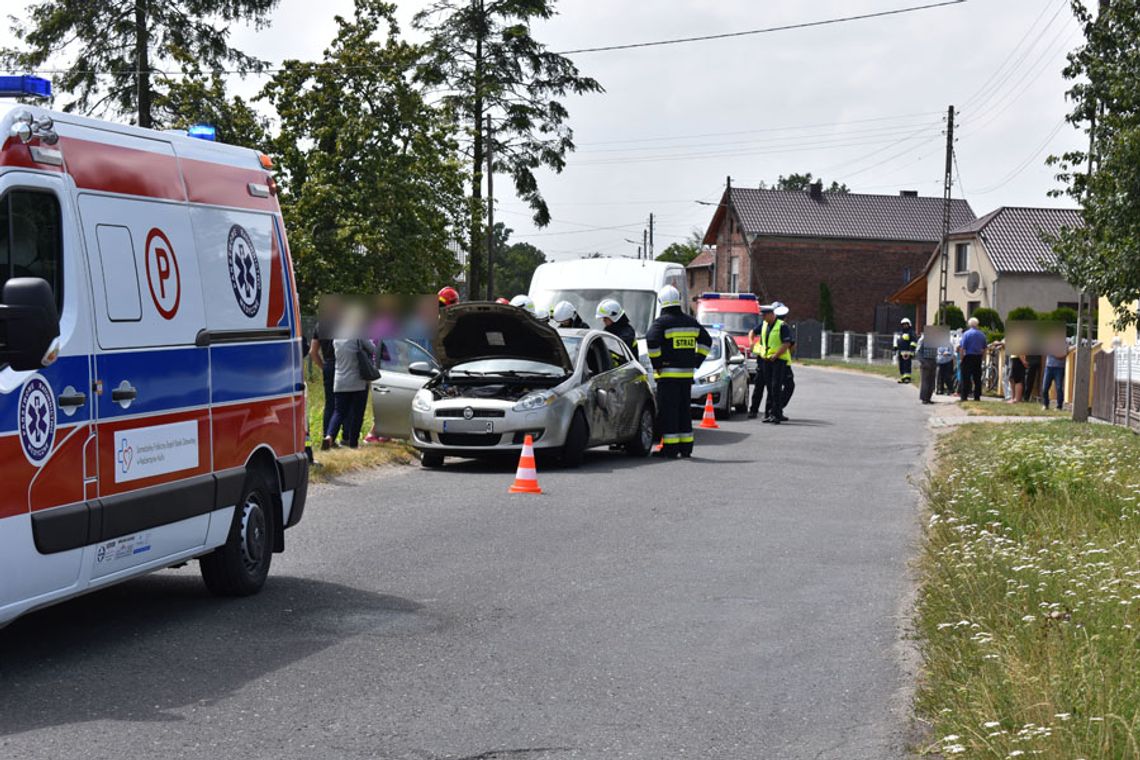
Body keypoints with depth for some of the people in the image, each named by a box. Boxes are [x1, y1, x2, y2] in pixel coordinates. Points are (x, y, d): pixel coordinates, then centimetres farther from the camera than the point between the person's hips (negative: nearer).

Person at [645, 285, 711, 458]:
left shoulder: (661, 322, -9)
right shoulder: (691, 322, 11)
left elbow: (651, 341, -23)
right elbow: (706, 341, 18)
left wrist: (656, 363, -12)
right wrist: (696, 361, 17)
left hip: (668, 373, -6)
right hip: (687, 373, 6)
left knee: (668, 411, -3)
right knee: (684, 411, 13)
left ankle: (670, 448, -6)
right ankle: (686, 447, 16)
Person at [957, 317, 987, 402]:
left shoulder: (966, 334, -8)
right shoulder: (982, 334, 5)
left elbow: (962, 348, -11)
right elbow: (985, 348, 11)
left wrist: (961, 358, -4)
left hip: (968, 357, -4)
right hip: (978, 358, 4)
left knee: (966, 378, -2)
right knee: (977, 377, 9)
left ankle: (963, 396, -5)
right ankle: (977, 396, 9)